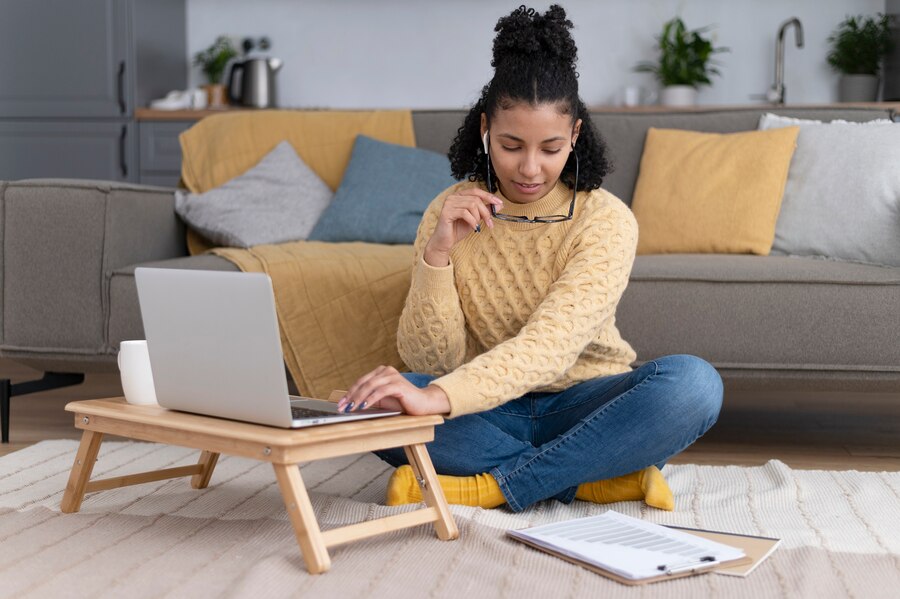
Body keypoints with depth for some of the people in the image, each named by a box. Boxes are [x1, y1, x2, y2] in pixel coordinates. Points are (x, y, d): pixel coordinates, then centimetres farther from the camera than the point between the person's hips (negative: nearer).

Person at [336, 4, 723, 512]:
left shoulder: (607, 221, -14)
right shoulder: (451, 214, -4)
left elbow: (551, 343, -30)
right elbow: (430, 359, -8)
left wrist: (438, 397, -46)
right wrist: (437, 254, -24)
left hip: (580, 405, -2)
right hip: (492, 413, 2)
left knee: (694, 382, -31)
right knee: (369, 404, -27)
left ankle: (490, 487, -26)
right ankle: (592, 478, -22)